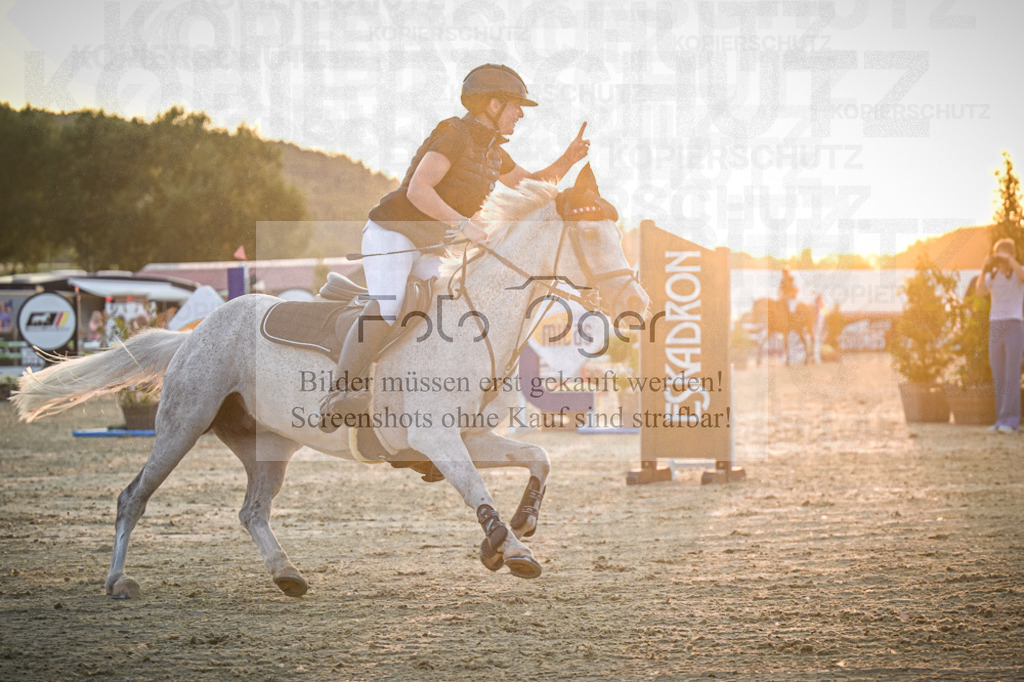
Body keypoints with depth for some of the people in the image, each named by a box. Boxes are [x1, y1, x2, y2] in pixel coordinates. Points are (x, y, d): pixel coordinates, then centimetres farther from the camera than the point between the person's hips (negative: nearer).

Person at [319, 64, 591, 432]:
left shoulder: (493, 150, 10)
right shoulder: (454, 133, -17)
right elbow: (418, 191, -27)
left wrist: (568, 159, 5)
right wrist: (464, 225, -32)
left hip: (430, 248, 9)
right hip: (391, 232, -9)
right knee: (385, 310, -28)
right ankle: (339, 395, -31)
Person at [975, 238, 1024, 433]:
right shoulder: (993, 275, 12)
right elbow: (980, 292, -5)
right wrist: (984, 269, -15)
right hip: (995, 327, 5)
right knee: (998, 376, 4)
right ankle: (1002, 420, 8)